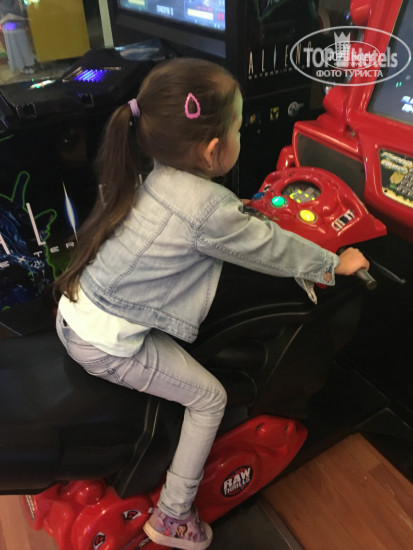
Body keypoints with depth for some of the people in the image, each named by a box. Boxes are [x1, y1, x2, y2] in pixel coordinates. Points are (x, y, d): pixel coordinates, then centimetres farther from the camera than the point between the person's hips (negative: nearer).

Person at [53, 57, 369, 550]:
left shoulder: (158, 177, 0)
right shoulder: (209, 208, -23)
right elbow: (270, 248, -9)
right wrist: (335, 263, 6)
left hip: (74, 314, 8)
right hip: (109, 345, -8)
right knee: (210, 399, 9)